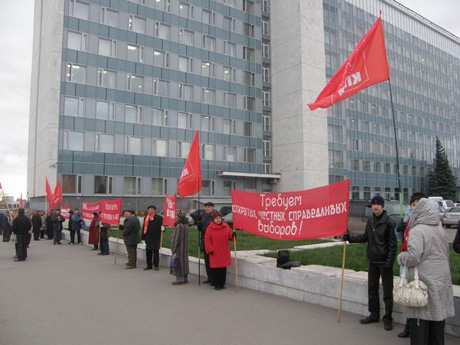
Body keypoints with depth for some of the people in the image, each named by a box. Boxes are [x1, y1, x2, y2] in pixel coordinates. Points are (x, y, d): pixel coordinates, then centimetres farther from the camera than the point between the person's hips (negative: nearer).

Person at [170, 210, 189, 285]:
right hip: (185, 247, 8)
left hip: (179, 247, -8)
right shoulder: (186, 225, 4)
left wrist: (173, 248, -12)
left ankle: (180, 279, 4)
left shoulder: (179, 226, -20)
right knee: (184, 260, 14)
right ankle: (185, 278, 22)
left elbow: (176, 238, -18)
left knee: (178, 262, 0)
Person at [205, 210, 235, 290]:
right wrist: (210, 250, -12)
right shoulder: (210, 228, -5)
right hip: (214, 253, -4)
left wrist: (233, 235, -12)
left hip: (224, 252, 4)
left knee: (223, 269, 9)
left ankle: (222, 284, 21)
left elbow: (229, 237, 10)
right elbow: (207, 240, -6)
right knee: (215, 269, 0)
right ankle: (216, 284, 11)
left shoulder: (226, 226, 6)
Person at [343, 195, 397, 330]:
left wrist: (389, 261, -19)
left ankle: (387, 318, 17)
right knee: (372, 289, 15)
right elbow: (365, 237, 15)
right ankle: (374, 315, 29)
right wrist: (350, 238, 4)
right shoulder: (370, 220, 6)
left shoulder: (389, 222, -13)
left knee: (387, 292, 5)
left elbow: (393, 244, -14)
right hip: (372, 261, 6)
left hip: (384, 262, -6)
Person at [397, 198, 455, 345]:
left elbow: (413, 256, -23)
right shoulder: (441, 229, 8)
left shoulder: (417, 230, -16)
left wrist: (401, 257, -6)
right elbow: (446, 254, 16)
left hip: (423, 281, -7)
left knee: (420, 320, 2)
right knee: (437, 316, 16)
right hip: (442, 281, 7)